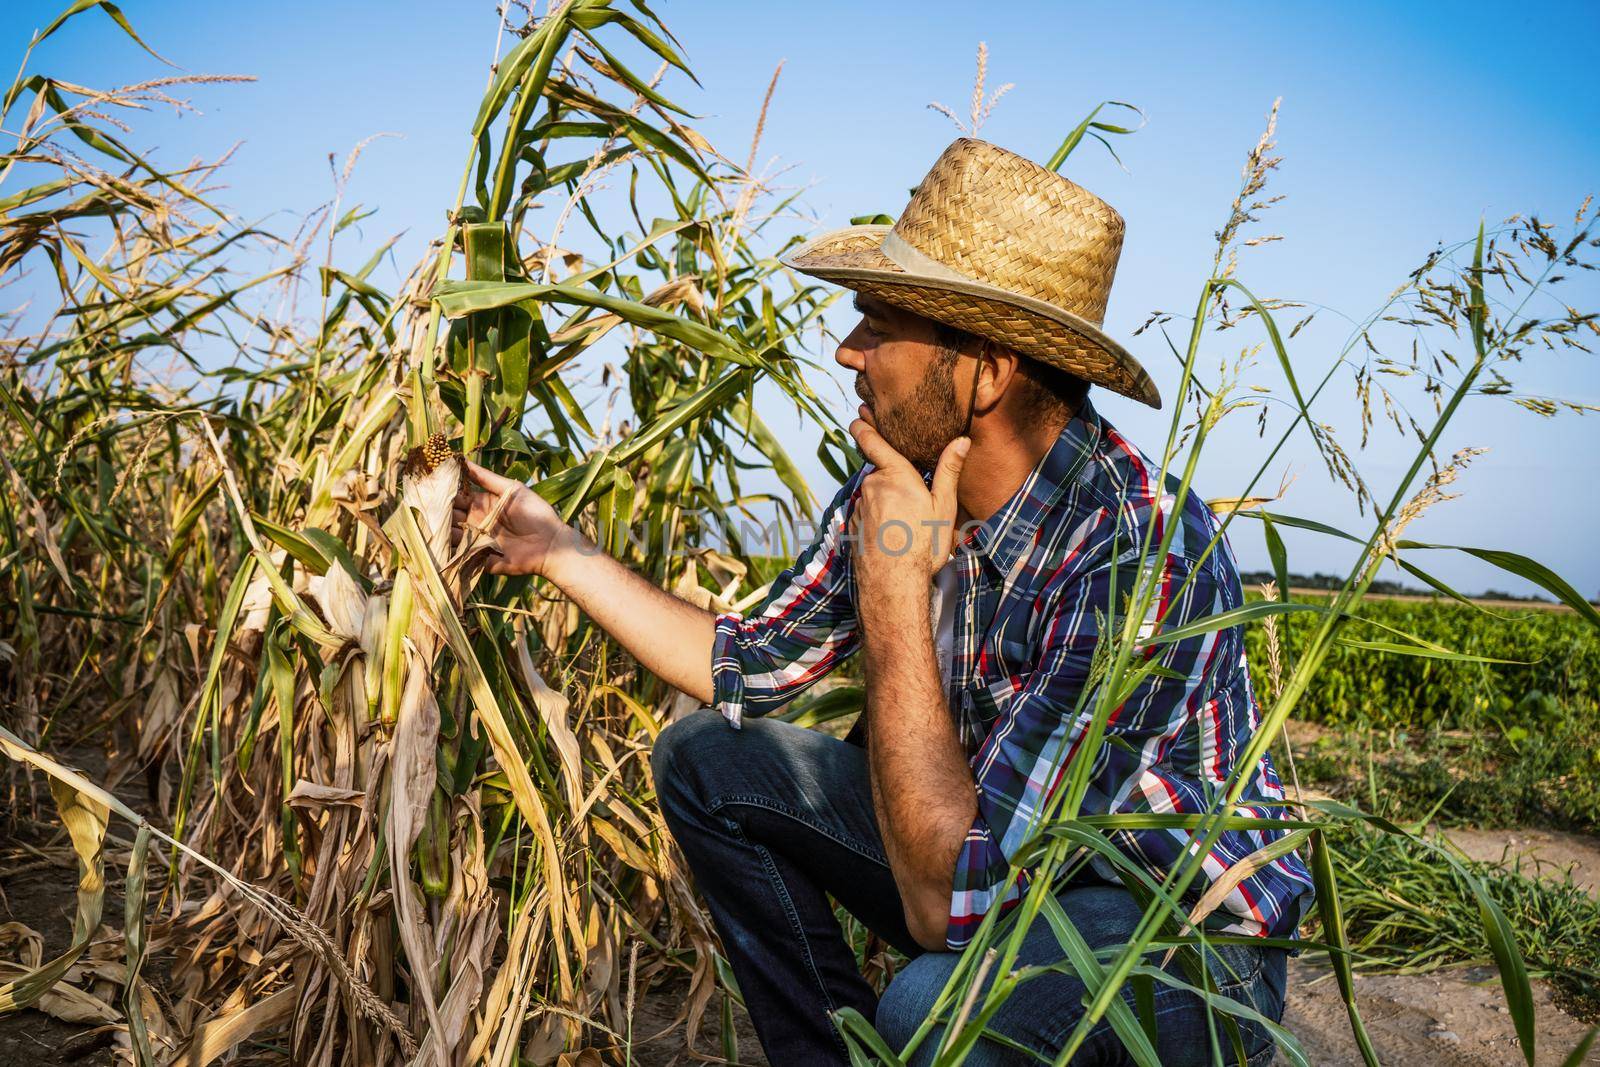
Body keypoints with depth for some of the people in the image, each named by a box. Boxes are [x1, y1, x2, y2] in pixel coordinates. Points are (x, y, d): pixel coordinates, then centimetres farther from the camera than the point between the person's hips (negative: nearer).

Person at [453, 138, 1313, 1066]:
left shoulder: (1145, 555, -32)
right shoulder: (903, 485, -9)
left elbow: (945, 900, -33)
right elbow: (748, 668, 5)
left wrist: (891, 594, -32)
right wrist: (556, 548, 5)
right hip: (998, 844, 7)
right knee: (707, 756, 1)